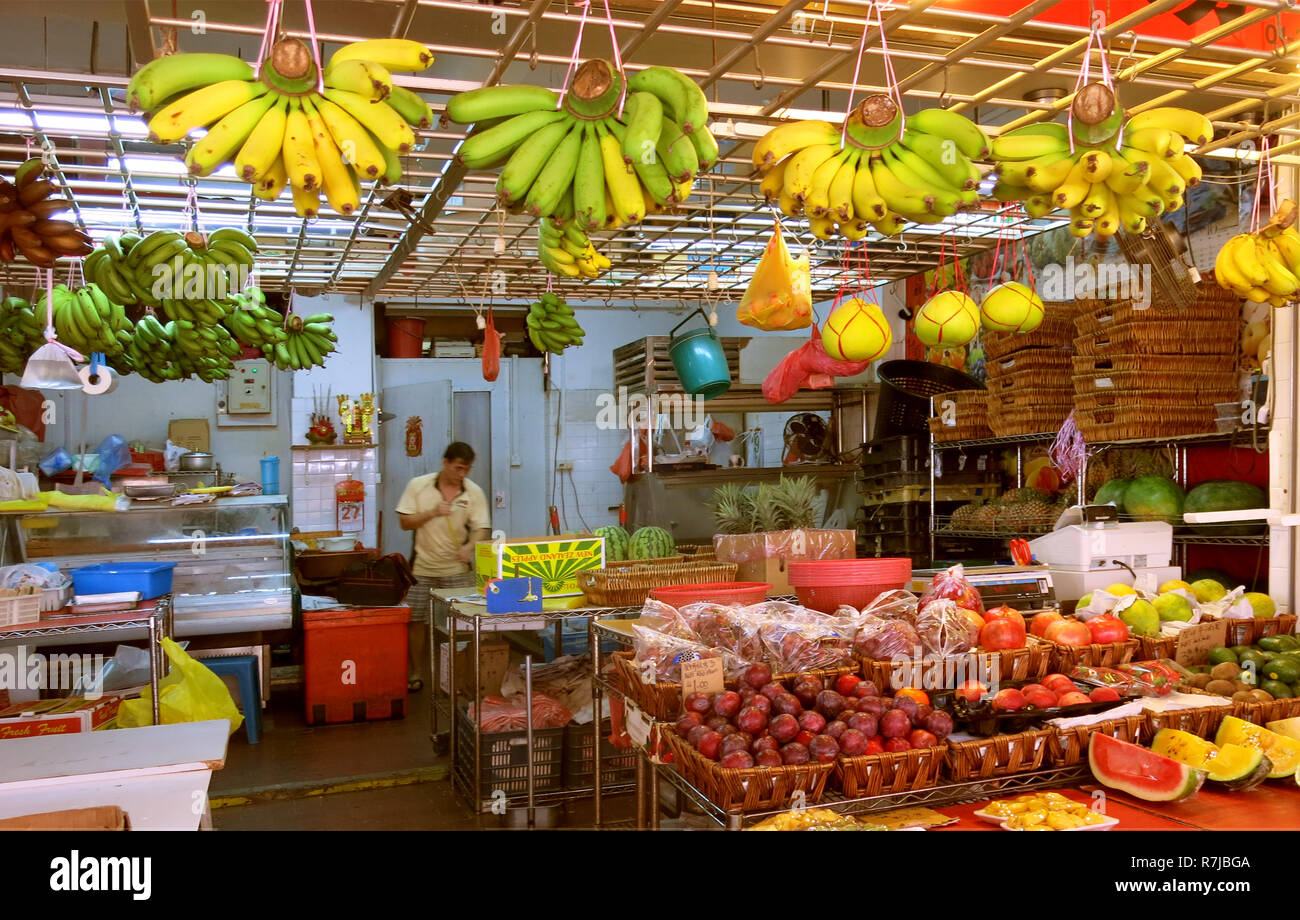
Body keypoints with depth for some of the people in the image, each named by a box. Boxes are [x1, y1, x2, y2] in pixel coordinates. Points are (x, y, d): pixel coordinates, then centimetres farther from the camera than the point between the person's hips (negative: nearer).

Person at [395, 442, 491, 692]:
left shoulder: (474, 492, -1)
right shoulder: (418, 486, -2)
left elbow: (481, 528, -5)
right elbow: (405, 522, -2)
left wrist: (469, 547, -26)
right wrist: (433, 512, -17)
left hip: (458, 569, 0)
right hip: (423, 567, 0)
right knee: (416, 621, 3)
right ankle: (414, 675, 18)